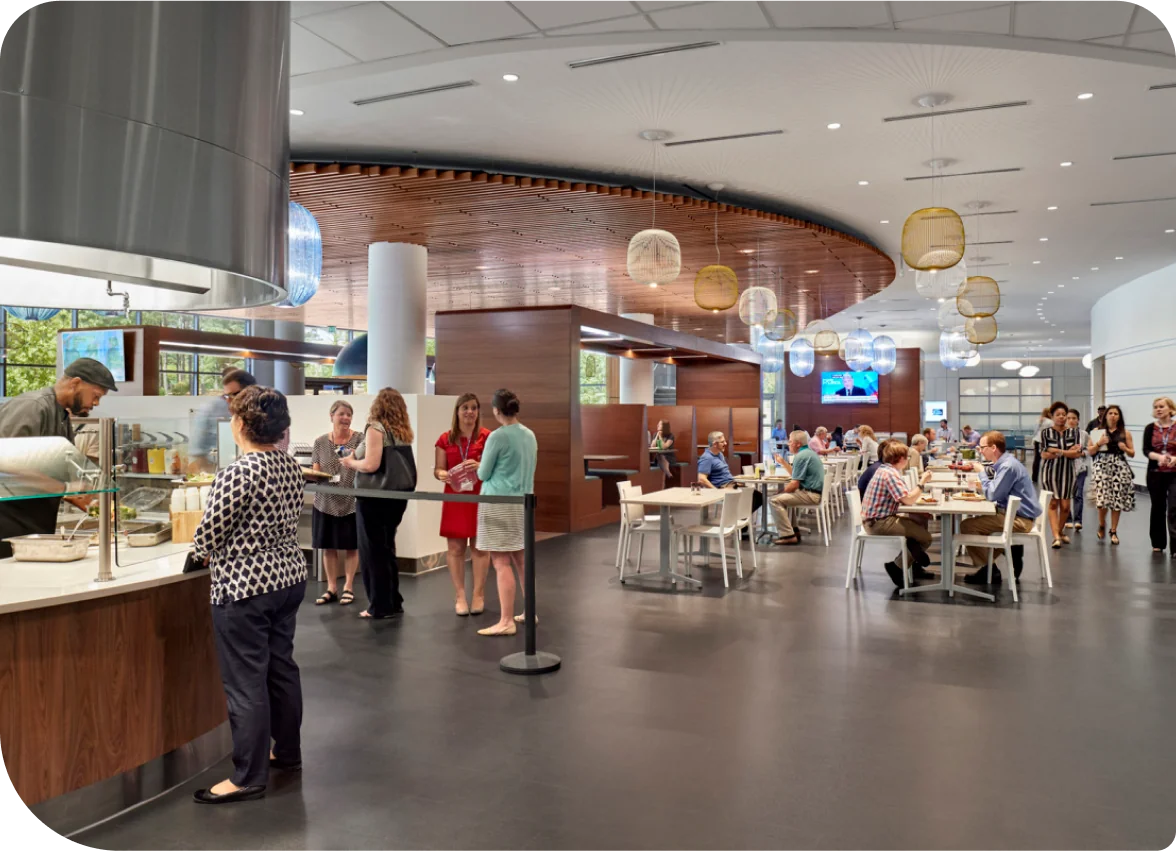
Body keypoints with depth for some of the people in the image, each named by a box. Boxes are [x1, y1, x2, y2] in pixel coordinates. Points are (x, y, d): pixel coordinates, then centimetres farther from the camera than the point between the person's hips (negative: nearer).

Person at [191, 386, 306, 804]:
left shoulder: (238, 473, -20)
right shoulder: (291, 466, 4)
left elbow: (208, 534, -15)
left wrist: (205, 553, 9)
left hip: (244, 587, -8)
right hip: (288, 577, 8)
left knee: (246, 683, 1)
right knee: (282, 668, 18)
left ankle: (248, 777, 11)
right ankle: (287, 753, 32)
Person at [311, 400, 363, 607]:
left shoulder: (359, 439, -1)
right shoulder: (320, 442, 5)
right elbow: (315, 471, 7)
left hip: (351, 501, -2)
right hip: (326, 501, 2)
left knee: (351, 546, 4)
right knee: (328, 546, 7)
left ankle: (348, 587, 15)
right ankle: (331, 588, 17)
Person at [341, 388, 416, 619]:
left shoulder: (375, 428, -11)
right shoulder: (404, 431, 7)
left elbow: (371, 465, -20)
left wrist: (351, 462, -1)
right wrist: (356, 460, 19)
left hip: (375, 496, -7)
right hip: (397, 495, 7)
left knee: (372, 550, 4)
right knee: (387, 548, 17)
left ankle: (380, 607, 8)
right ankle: (393, 603, 21)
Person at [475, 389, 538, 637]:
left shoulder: (497, 436, -14)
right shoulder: (530, 435, 7)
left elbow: (483, 474, -5)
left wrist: (482, 467, 15)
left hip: (499, 503, -7)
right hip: (523, 502, 7)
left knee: (502, 563, -5)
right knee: (520, 560, 16)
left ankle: (506, 622, -4)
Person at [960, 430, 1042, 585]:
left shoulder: (1008, 466, -21)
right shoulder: (1004, 462, 10)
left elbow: (992, 495, -21)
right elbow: (995, 491, 17)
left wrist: (981, 472, -10)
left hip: (1019, 520, -11)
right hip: (1017, 514, 11)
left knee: (967, 525, -15)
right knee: (977, 521, 28)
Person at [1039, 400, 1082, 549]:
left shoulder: (1074, 433, 5)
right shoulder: (1046, 432, -1)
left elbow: (1077, 453, -6)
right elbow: (1044, 455, -9)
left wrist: (1057, 451, -15)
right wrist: (1067, 451, -12)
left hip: (1067, 471, 2)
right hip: (1050, 471, -2)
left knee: (1065, 505, 4)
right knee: (1053, 503, -5)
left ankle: (1060, 530, 27)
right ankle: (1056, 536, -7)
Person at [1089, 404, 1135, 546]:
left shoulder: (1125, 433, 8)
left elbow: (1132, 454, 11)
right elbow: (1090, 451, 7)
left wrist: (1125, 448, -9)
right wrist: (1099, 443, -11)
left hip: (1119, 467, 1)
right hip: (1102, 466, -1)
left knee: (1117, 499, -1)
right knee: (1102, 498, -11)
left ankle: (1114, 531, 13)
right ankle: (1102, 525, 16)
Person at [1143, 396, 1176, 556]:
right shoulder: (1150, 428, 3)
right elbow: (1146, 450, -7)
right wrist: (1159, 457, -26)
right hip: (1155, 473, 2)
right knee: (1158, 508, 10)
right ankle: (1158, 543, 21)